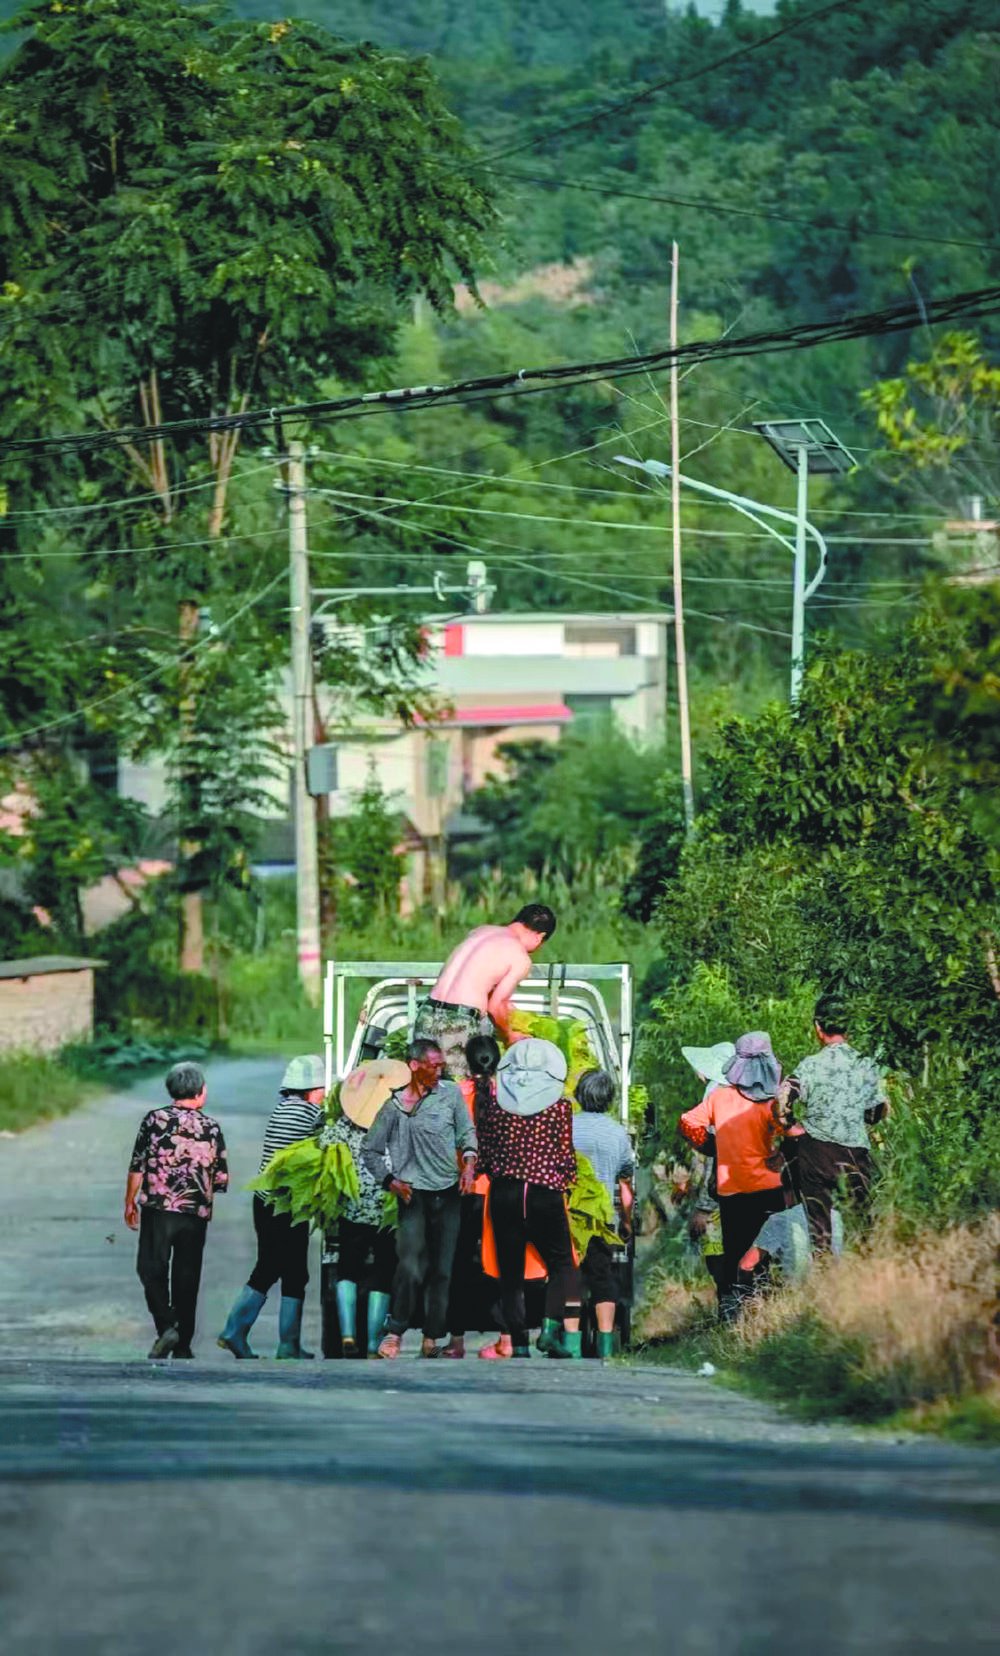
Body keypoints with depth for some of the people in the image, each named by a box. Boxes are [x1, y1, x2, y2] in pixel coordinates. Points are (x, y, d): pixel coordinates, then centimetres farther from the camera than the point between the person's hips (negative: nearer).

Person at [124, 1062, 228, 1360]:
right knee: (186, 1278, 9)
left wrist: (130, 1202, 9)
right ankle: (183, 1345, 12)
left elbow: (137, 1167, -2)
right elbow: (222, 1180, 6)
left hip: (158, 1209, -2)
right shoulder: (211, 1128, 2)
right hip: (196, 1213, 2)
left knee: (152, 1269, 4)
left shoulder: (154, 1120, -2)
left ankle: (166, 1326, -17)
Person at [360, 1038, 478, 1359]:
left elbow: (467, 1133, 10)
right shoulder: (394, 1107, 3)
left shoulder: (450, 1093, 6)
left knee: (442, 1269, 5)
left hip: (448, 1193, 3)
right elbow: (370, 1151, 11)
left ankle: (432, 1338, 12)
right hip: (413, 1195, -2)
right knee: (411, 1268, -17)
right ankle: (394, 1332, -6)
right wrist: (391, 1181, 0)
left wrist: (469, 1162, -8)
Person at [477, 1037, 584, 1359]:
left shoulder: (493, 1104, 3)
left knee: (511, 1273, 7)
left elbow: (484, 1153, 7)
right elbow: (566, 1155, 0)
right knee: (562, 1264, 13)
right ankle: (552, 1326, -8)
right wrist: (565, 1183, 18)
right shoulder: (560, 1107, -2)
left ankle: (519, 1344, 2)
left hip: (503, 1195, 2)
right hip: (546, 1195, -2)